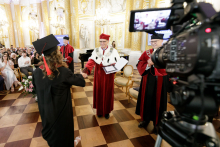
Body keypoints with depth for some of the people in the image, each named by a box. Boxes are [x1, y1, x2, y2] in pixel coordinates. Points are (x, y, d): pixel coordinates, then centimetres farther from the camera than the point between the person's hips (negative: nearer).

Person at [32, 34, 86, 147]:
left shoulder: (37, 72, -14)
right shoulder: (63, 71, -28)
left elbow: (36, 87, 5)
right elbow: (77, 80, -8)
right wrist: (82, 75, 14)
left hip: (45, 109, 5)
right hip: (61, 109, -5)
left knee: (51, 128, 29)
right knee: (63, 128, 20)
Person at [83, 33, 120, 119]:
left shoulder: (113, 51, -1)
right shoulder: (96, 51, 3)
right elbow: (92, 60, -11)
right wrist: (87, 68, -30)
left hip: (108, 75, -1)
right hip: (99, 74, 2)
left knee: (107, 92, 6)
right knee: (98, 92, 8)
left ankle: (107, 111, 24)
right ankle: (99, 110, 26)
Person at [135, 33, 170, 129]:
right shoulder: (146, 53, 7)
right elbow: (139, 66, 0)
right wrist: (148, 65, -19)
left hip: (160, 82, -3)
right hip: (147, 81, 3)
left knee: (158, 102, 8)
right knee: (146, 99, 12)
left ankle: (157, 123, 28)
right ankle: (146, 119, 33)